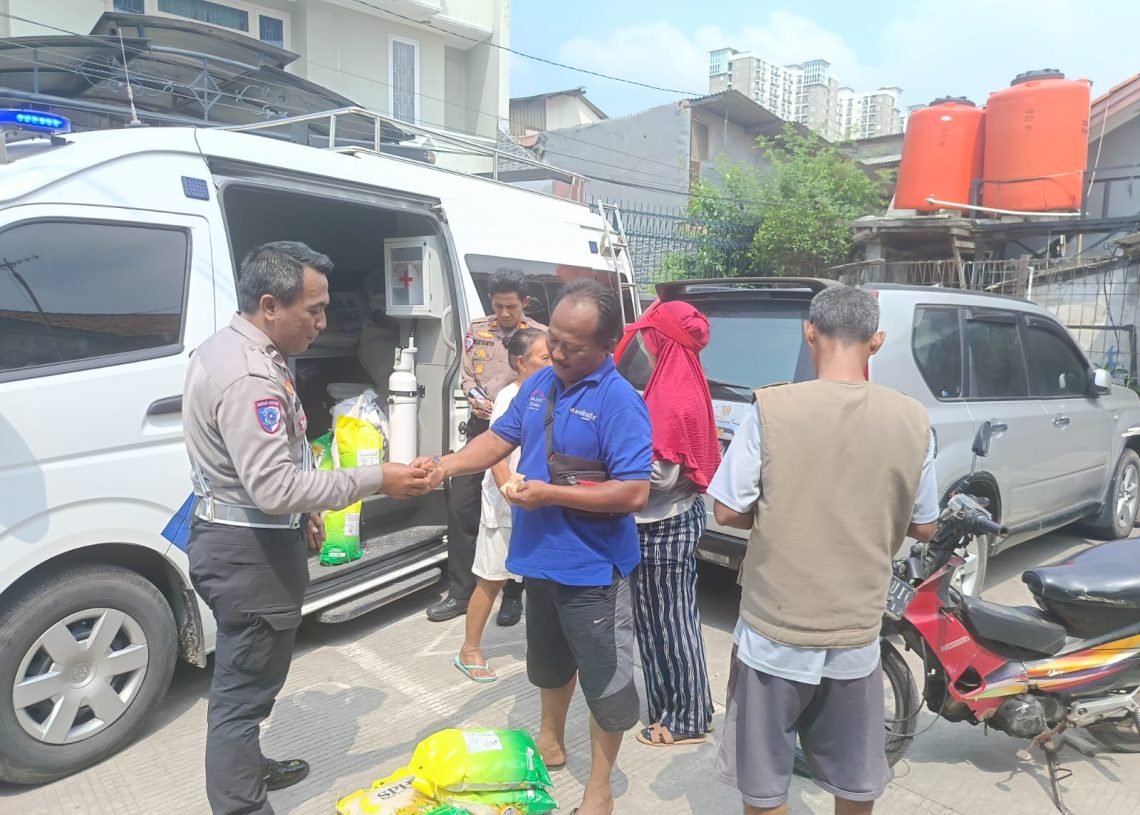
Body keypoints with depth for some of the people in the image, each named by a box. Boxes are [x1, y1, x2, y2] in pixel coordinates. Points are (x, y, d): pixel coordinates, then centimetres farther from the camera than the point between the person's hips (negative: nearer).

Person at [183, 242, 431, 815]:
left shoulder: (231, 349, 8)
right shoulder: (248, 376, -26)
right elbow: (275, 488, -31)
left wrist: (303, 511, 20)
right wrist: (376, 480, -26)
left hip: (236, 539, 11)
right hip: (249, 552, -11)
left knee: (243, 678, 26)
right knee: (245, 687, 3)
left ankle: (245, 768, 46)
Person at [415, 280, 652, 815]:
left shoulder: (620, 402, -22)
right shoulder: (539, 384, 2)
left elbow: (635, 493, -26)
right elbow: (501, 438, 10)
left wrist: (550, 494, -28)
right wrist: (446, 465, -6)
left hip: (592, 569, -7)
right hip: (540, 557, 8)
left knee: (604, 679, 8)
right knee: (549, 661, 27)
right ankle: (550, 741, 51)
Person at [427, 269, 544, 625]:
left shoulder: (540, 336, -1)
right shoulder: (476, 331, 11)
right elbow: (466, 376, 10)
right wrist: (479, 401, -9)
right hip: (480, 427, 4)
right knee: (460, 506, 3)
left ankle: (513, 594, 20)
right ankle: (460, 592, 16)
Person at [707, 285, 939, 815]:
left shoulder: (771, 409, -16)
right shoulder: (912, 420, -6)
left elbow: (728, 513, -11)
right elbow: (923, 528, 4)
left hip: (776, 630, -3)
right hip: (857, 632, 3)